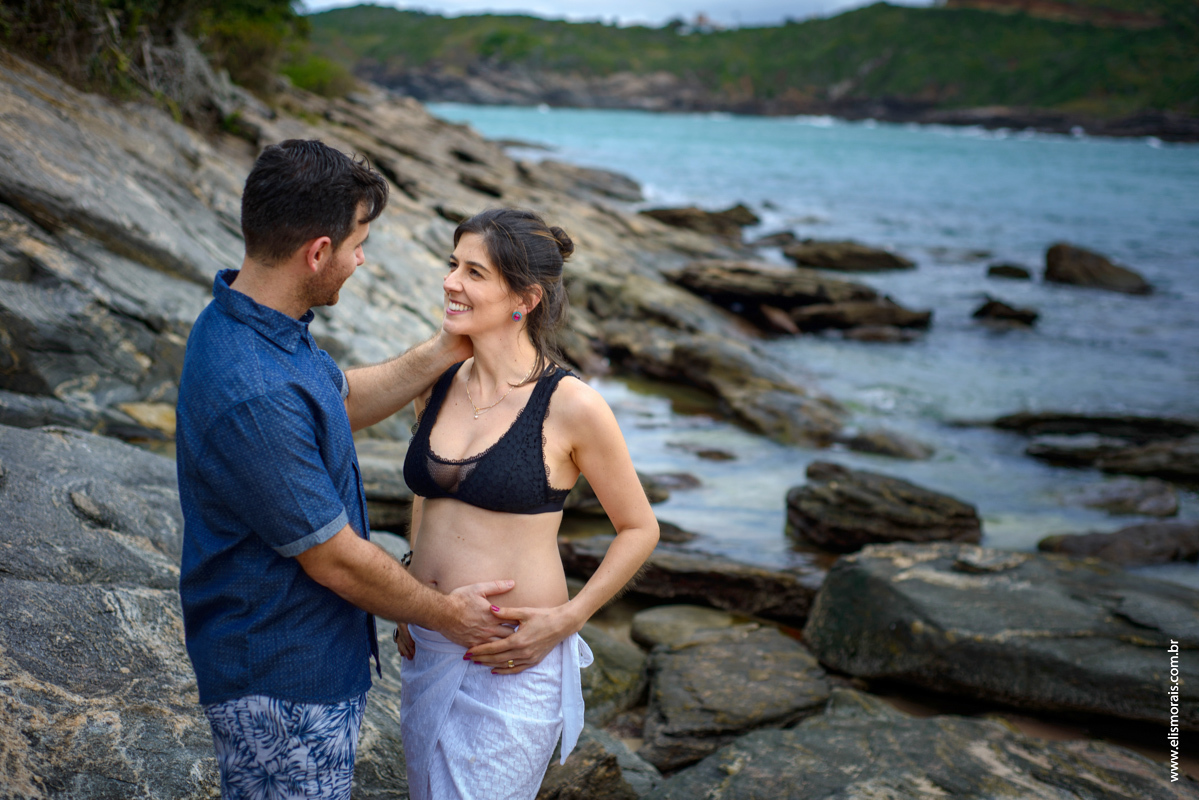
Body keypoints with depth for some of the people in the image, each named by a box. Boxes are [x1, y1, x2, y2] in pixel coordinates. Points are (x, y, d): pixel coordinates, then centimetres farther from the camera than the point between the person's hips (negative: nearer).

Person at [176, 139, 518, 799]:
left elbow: (342, 401, 16)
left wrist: (444, 352, 5)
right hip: (280, 684, -10)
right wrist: (445, 613, -9)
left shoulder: (246, 320, -2)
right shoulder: (253, 397, -34)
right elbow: (335, 560, -25)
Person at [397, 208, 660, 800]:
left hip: (510, 663, -6)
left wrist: (567, 619, -12)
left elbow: (639, 529, -4)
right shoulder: (436, 385, 2)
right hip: (427, 650, 6)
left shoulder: (570, 407, -15)